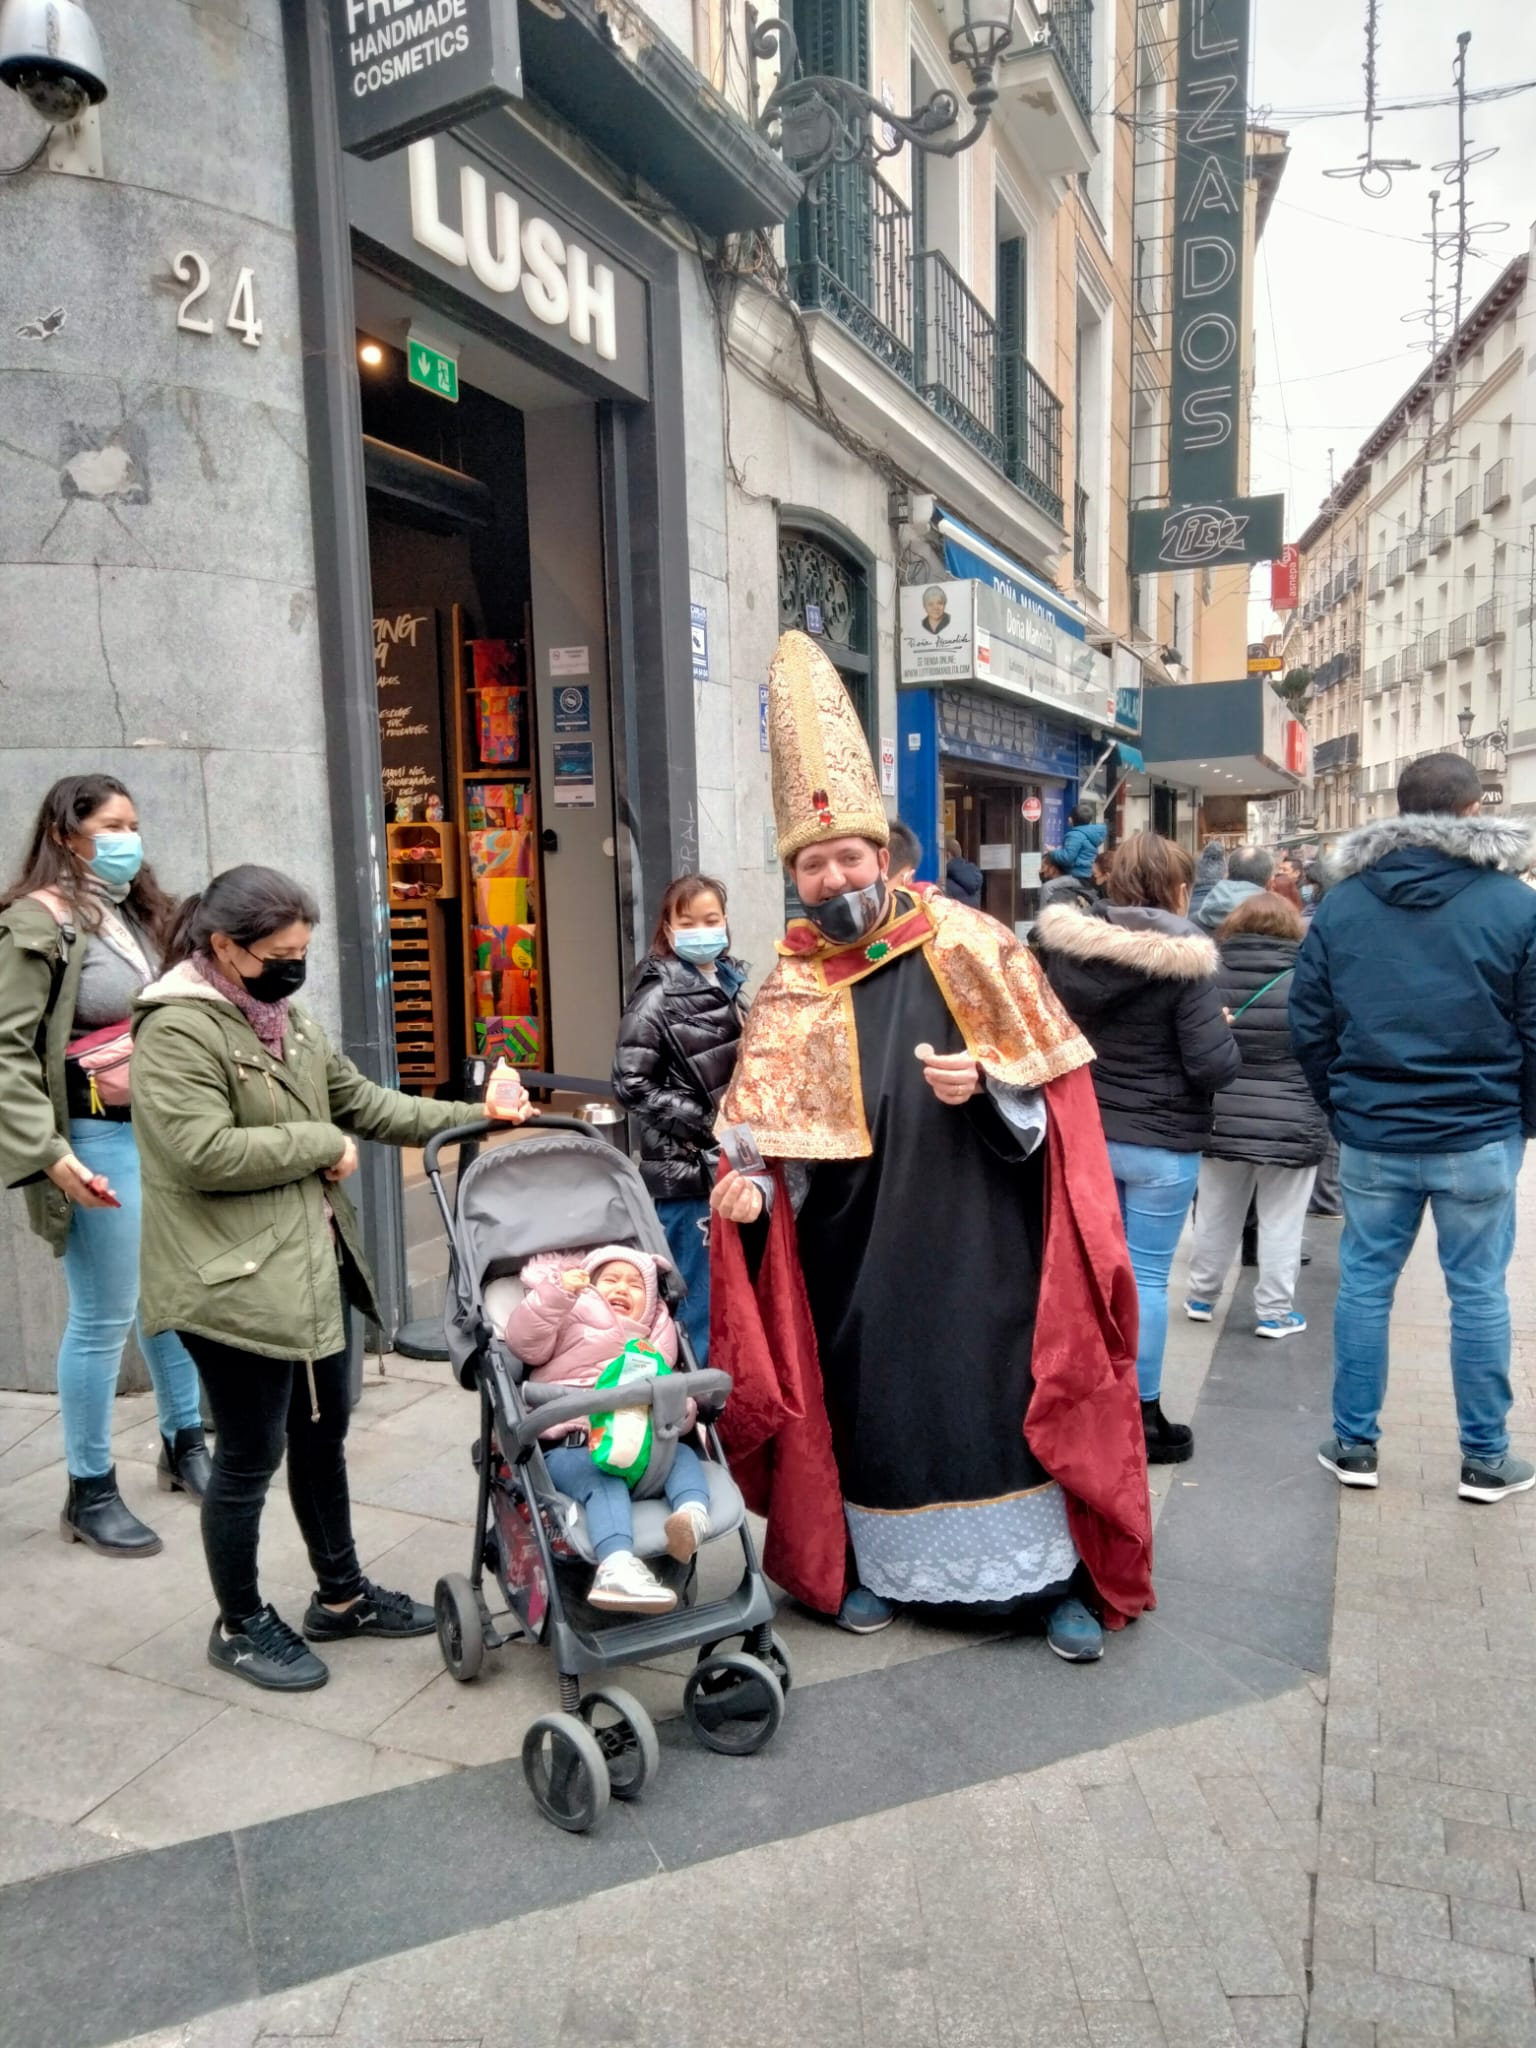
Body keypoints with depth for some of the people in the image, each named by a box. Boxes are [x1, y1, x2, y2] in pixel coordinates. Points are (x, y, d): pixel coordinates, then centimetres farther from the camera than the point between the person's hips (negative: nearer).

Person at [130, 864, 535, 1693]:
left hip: (314, 1266, 9)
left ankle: (341, 1594, 37)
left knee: (322, 1434, 19)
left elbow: (363, 1101, 14)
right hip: (236, 1281, -9)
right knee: (251, 1454, 6)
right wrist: (320, 1145, -16)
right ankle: (240, 1624, 28)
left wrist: (474, 1118, 5)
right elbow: (202, 1152, -26)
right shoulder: (176, 1030, -16)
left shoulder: (284, 1018, 11)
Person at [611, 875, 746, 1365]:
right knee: (699, 1298, -2)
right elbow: (632, 1084, -15)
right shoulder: (657, 997, -10)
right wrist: (703, 1125, -16)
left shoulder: (734, 983, 12)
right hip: (686, 1172, -7)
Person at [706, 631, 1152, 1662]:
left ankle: (1058, 1575, 20)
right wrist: (748, 1186, -11)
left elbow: (1053, 1076, -1)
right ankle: (873, 1564, 32)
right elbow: (764, 1130, 7)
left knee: (1014, 1395, 3)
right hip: (854, 1251, 3)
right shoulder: (789, 990, 4)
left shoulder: (968, 949, -3)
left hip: (971, 1235, -2)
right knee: (865, 1398, 11)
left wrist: (984, 1082, -19)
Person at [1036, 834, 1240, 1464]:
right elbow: (1215, 1067, -17)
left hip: (1082, 1132, 5)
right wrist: (1226, 1034, 4)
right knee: (1146, 1276, 5)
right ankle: (1142, 1419, 16)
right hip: (1160, 1143, -4)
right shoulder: (1182, 959, -16)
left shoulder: (1062, 947, -3)